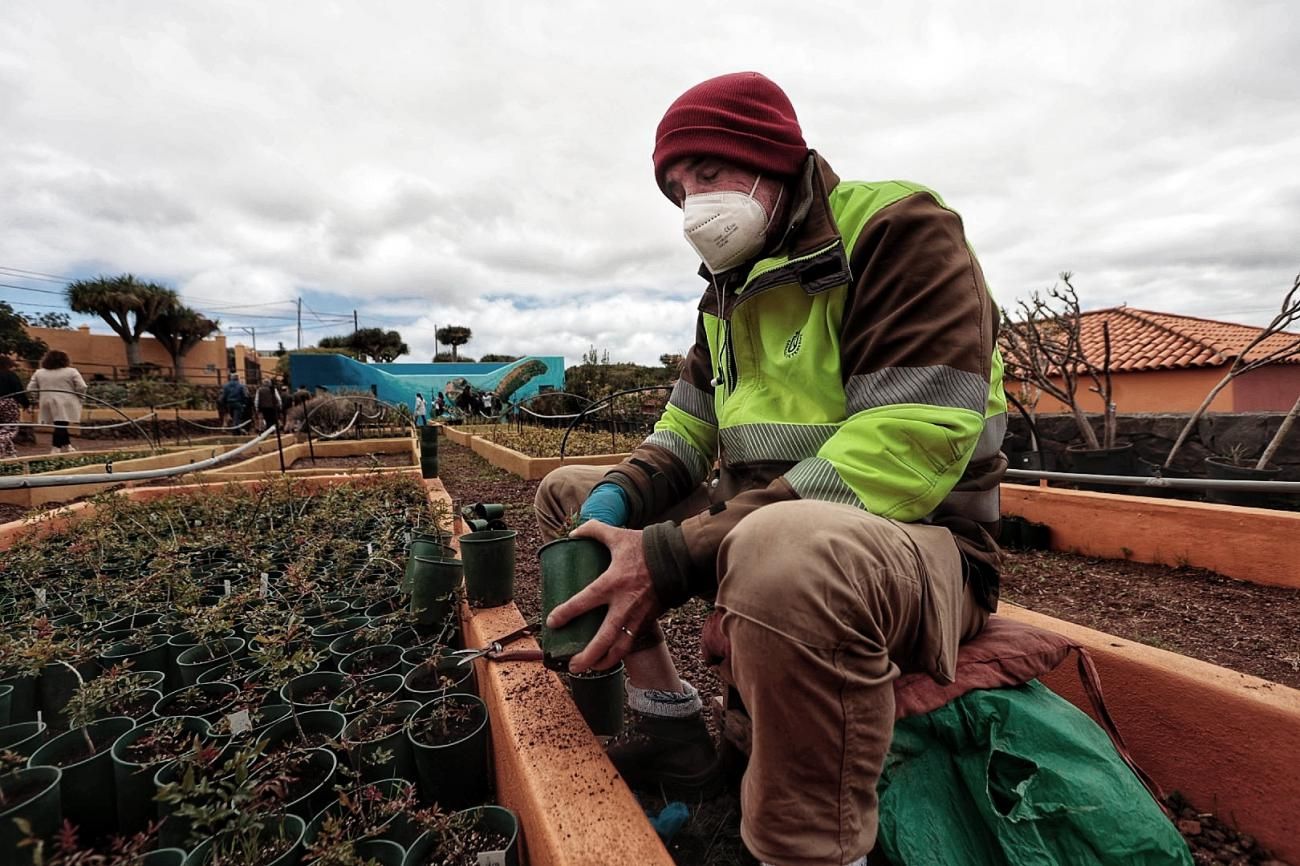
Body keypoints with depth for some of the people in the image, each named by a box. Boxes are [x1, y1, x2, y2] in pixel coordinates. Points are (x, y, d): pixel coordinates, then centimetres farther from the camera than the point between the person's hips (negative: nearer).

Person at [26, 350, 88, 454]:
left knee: (60, 426, 14)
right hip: (66, 404, -4)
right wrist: (78, 397, 6)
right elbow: (81, 387, -10)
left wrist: (39, 398, 22)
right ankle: (55, 448, -7)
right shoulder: (71, 371, -4)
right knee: (61, 426, -4)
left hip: (48, 404, 4)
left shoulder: (38, 373, 9)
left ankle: (67, 445, 15)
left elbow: (30, 389, 9)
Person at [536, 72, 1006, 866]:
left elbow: (904, 459, -24)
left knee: (783, 550, -43)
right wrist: (615, 500, -11)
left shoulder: (903, 233, -11)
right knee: (567, 492, 11)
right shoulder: (734, 283, 13)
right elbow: (688, 427, 11)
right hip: (757, 524, 8)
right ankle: (672, 729, 10)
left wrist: (673, 558, -28)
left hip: (918, 547, -7)